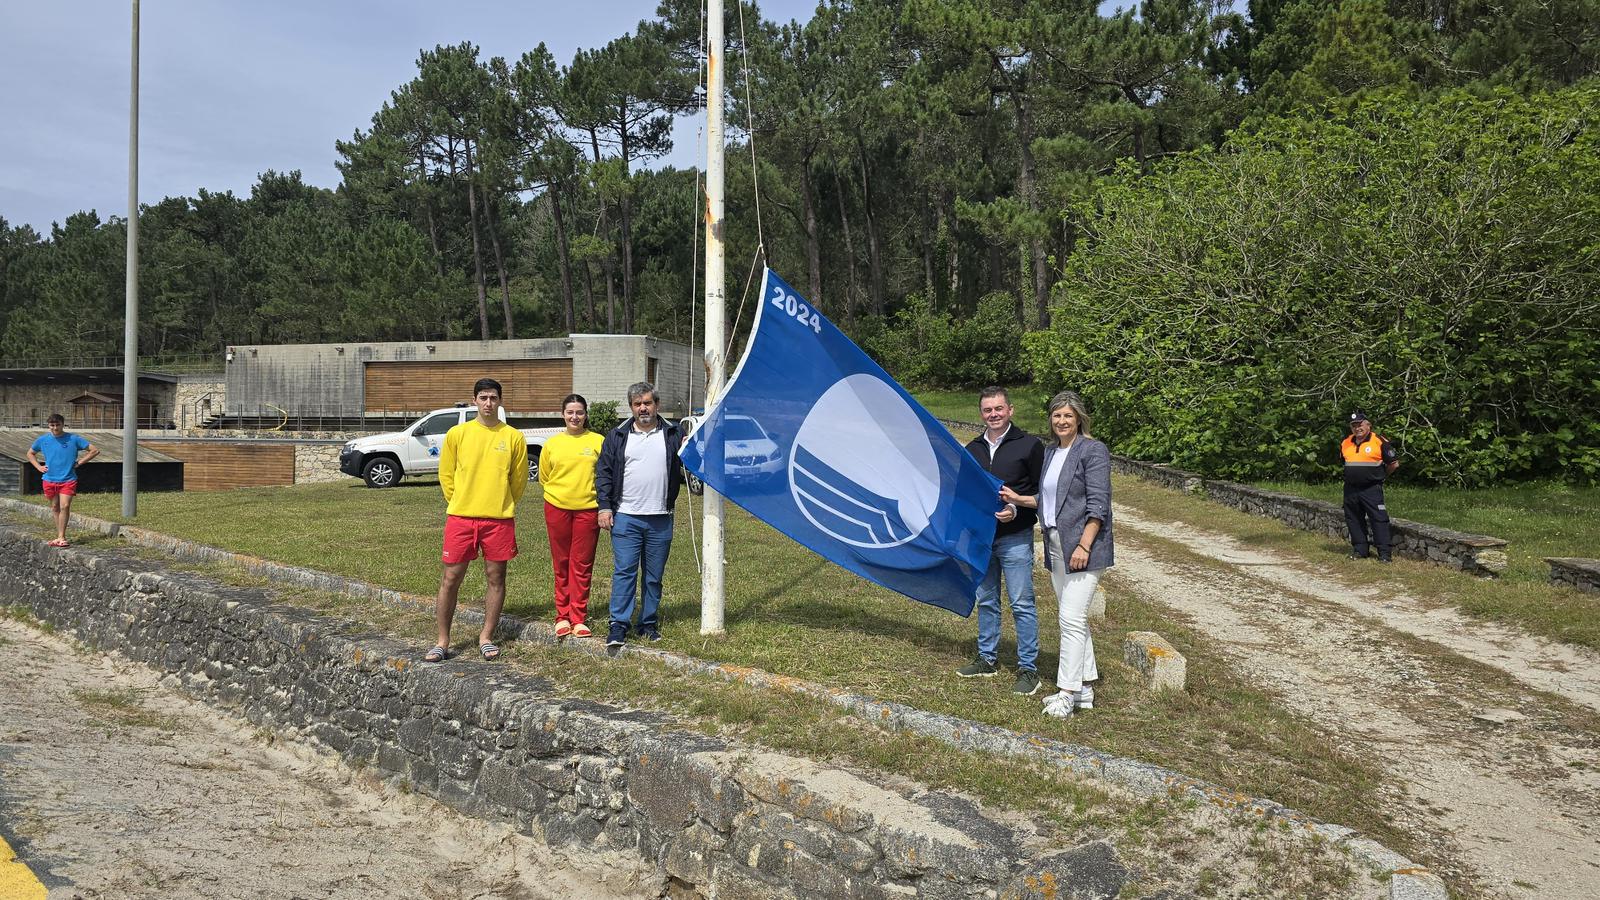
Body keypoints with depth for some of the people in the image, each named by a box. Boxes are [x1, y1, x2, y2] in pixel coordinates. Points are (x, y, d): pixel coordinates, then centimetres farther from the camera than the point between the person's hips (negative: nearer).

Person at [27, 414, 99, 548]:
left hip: (68, 480, -3)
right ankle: (59, 536, 18)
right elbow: (30, 454, 23)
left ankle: (61, 537, -11)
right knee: (55, 508, 10)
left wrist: (79, 462, -5)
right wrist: (39, 467, 8)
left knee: (65, 506, -14)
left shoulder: (74, 439, -4)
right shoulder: (43, 440, 5)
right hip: (49, 480, 3)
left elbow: (95, 451, 0)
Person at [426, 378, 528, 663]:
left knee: (496, 578, 6)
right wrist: (460, 504, 9)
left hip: (499, 519, 0)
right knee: (450, 578, 1)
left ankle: (486, 637, 19)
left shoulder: (514, 437, 2)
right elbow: (445, 474, 9)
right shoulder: (457, 434, 2)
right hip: (460, 517, 0)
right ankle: (442, 641, 11)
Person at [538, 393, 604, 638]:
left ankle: (579, 618, 8)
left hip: (588, 509, -1)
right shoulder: (552, 444, 4)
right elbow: (543, 477, 15)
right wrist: (562, 490, 9)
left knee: (582, 564, 2)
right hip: (557, 508, 2)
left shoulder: (598, 441, -1)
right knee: (561, 563, 8)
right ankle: (562, 616, 16)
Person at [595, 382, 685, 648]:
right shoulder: (618, 436, 6)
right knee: (624, 571, -6)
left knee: (654, 575, 8)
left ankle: (649, 623, 18)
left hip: (660, 520, 1)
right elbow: (604, 473, 6)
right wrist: (604, 507, -2)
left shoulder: (673, 434, 7)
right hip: (625, 517, -1)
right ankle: (618, 626, -2)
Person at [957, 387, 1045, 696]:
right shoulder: (973, 448, 10)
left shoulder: (1029, 445, -6)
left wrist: (1016, 510, -19)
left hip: (1015, 539, -6)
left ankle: (1028, 669, 4)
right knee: (986, 601, 14)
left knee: (1022, 605, -3)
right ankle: (987, 659, 26)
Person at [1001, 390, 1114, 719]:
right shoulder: (1050, 451, 14)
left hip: (1083, 547, -9)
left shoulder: (1093, 451, -10)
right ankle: (1084, 688, 20)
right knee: (1072, 618, 12)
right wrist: (1018, 499, 9)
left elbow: (1098, 505, -15)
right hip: (1056, 546, 9)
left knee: (1072, 618, -11)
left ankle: (1068, 692, -7)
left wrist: (1084, 546, -20)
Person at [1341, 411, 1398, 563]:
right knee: (1354, 521, 10)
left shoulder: (1380, 442, -8)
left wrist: (1381, 476, 10)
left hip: (1372, 489, -5)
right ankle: (1359, 549, 21)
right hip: (1350, 490, 6)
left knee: (1379, 519, -6)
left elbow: (1394, 463, -1)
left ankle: (1384, 553, -4)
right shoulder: (1346, 444, 9)